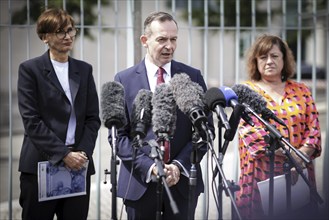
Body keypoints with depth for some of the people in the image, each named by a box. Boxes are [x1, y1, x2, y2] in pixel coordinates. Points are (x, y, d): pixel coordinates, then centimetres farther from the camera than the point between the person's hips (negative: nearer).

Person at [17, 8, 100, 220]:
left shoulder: (84, 70, 13)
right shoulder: (30, 69, 0)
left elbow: (93, 118, 10)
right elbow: (31, 120, -8)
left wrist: (83, 153, -6)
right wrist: (63, 154, -13)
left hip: (79, 164, 4)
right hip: (40, 165, -3)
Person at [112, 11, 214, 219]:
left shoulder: (193, 77, 4)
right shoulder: (124, 80, 1)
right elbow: (118, 134, -1)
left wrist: (180, 165, -9)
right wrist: (148, 166, -13)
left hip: (182, 180, 1)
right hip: (140, 182, -1)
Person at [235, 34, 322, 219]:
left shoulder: (301, 91, 11)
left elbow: (313, 129, 6)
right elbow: (249, 130, -9)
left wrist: (301, 155, -15)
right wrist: (289, 153, -18)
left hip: (299, 175, 2)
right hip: (261, 176, -2)